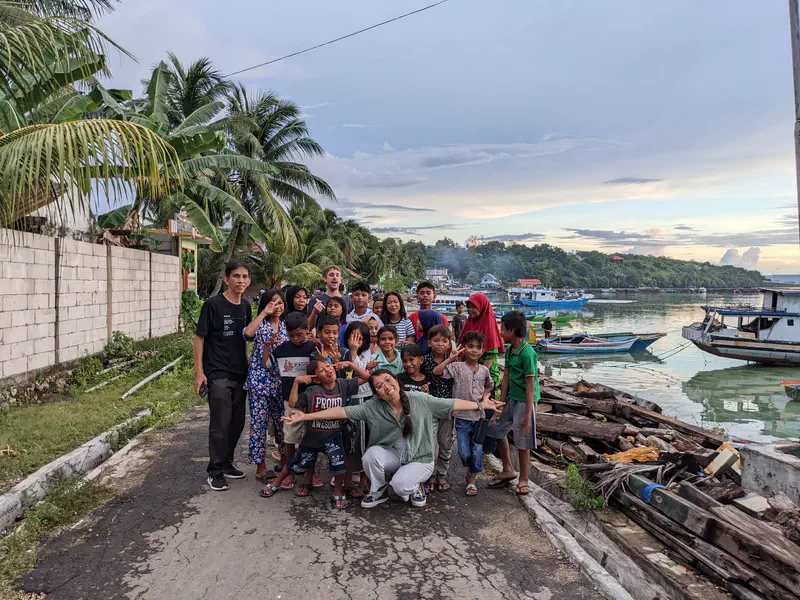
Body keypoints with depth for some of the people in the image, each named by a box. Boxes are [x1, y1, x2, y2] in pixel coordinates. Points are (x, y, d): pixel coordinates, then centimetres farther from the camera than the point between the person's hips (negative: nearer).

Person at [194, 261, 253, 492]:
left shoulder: (245, 306, 6)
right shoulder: (213, 304, -11)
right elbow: (199, 337, -9)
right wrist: (199, 372, -13)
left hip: (240, 374, 6)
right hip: (218, 375, -6)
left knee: (237, 422, 13)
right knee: (220, 424, -3)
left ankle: (226, 463, 29)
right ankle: (215, 471, 12)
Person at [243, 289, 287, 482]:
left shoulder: (286, 325, 10)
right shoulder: (260, 325, -2)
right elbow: (248, 333, -26)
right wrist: (264, 313, -20)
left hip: (280, 381, 4)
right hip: (259, 381, -4)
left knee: (281, 421, 13)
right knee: (259, 422, 0)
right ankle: (260, 464, 12)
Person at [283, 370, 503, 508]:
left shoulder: (420, 400, -14)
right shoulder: (372, 408, -13)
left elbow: (451, 404, -6)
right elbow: (342, 411, -19)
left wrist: (480, 405, -5)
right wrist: (306, 417, -26)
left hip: (420, 459, -2)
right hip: (392, 455, 2)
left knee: (400, 485, -28)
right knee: (372, 454, -28)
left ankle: (414, 486, 10)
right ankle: (379, 491, 2)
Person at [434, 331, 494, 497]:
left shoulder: (484, 370, 4)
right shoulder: (457, 367, -7)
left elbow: (489, 385, 24)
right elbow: (436, 372, -20)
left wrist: (485, 397, 6)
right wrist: (450, 359, -26)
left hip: (479, 416, 2)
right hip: (462, 416, -2)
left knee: (477, 450, 4)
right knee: (464, 452, 2)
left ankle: (472, 480, 21)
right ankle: (471, 470, 33)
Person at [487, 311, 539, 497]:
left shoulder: (527, 353, -21)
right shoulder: (509, 350, 5)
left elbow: (530, 385, -20)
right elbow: (506, 377, 7)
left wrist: (528, 415, -20)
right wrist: (501, 403, 6)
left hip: (524, 401, -9)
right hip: (511, 398, 9)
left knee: (522, 440, 3)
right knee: (497, 429, 15)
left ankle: (523, 479, 23)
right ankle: (508, 471, 31)